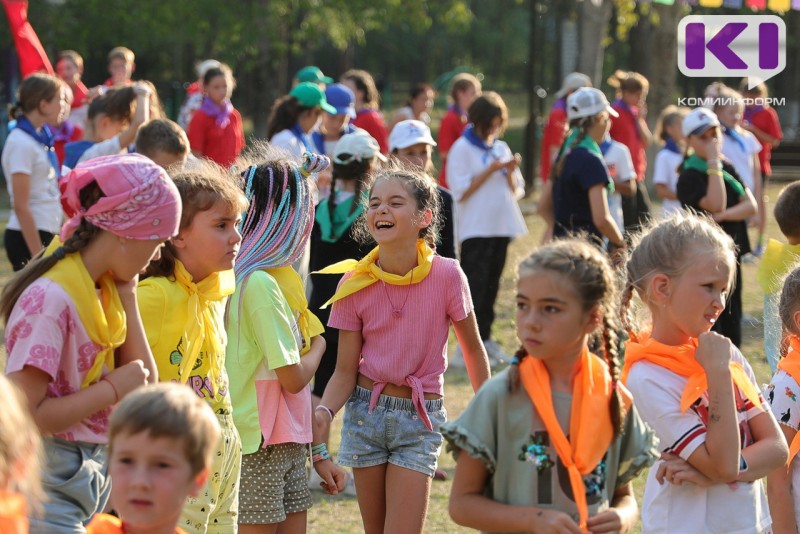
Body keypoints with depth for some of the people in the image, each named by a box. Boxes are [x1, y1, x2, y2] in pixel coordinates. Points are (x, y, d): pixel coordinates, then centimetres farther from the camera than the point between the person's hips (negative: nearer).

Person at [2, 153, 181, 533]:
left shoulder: (105, 290, 6)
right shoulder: (51, 298, -20)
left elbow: (145, 384, 2)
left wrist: (127, 294, 1)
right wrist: (112, 390, -17)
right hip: (52, 484, -8)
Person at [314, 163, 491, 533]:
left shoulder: (446, 275, -14)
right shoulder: (354, 284, -8)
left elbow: (473, 349, -1)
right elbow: (346, 370, -5)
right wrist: (324, 411, -24)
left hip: (420, 419, -2)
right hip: (366, 412, 2)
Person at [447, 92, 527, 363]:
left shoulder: (501, 148, 13)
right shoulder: (462, 149, -5)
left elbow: (516, 191, 14)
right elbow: (461, 192, -11)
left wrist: (510, 172, -6)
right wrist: (491, 170, -14)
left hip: (501, 227, 6)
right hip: (475, 228, -6)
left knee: (491, 285, 9)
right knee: (475, 284, -8)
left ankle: (485, 338, 15)